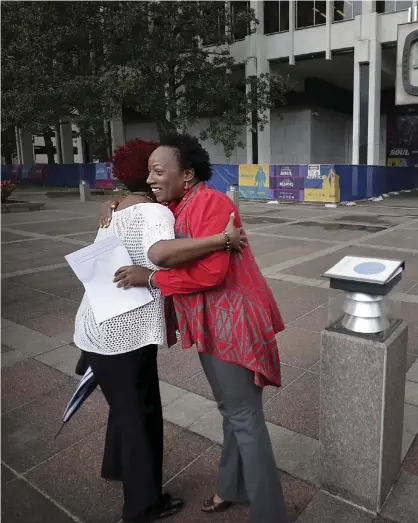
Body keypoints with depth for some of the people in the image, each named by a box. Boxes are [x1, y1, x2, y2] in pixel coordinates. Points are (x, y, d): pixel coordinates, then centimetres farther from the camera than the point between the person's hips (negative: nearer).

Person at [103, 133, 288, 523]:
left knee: (245, 418, 1)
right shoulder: (175, 206, 9)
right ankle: (233, 487, 41)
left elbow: (210, 272, -27)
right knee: (231, 410, 22)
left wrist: (150, 278, -19)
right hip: (210, 323, 9)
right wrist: (113, 205, 9)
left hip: (232, 323, -9)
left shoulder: (211, 203, -19)